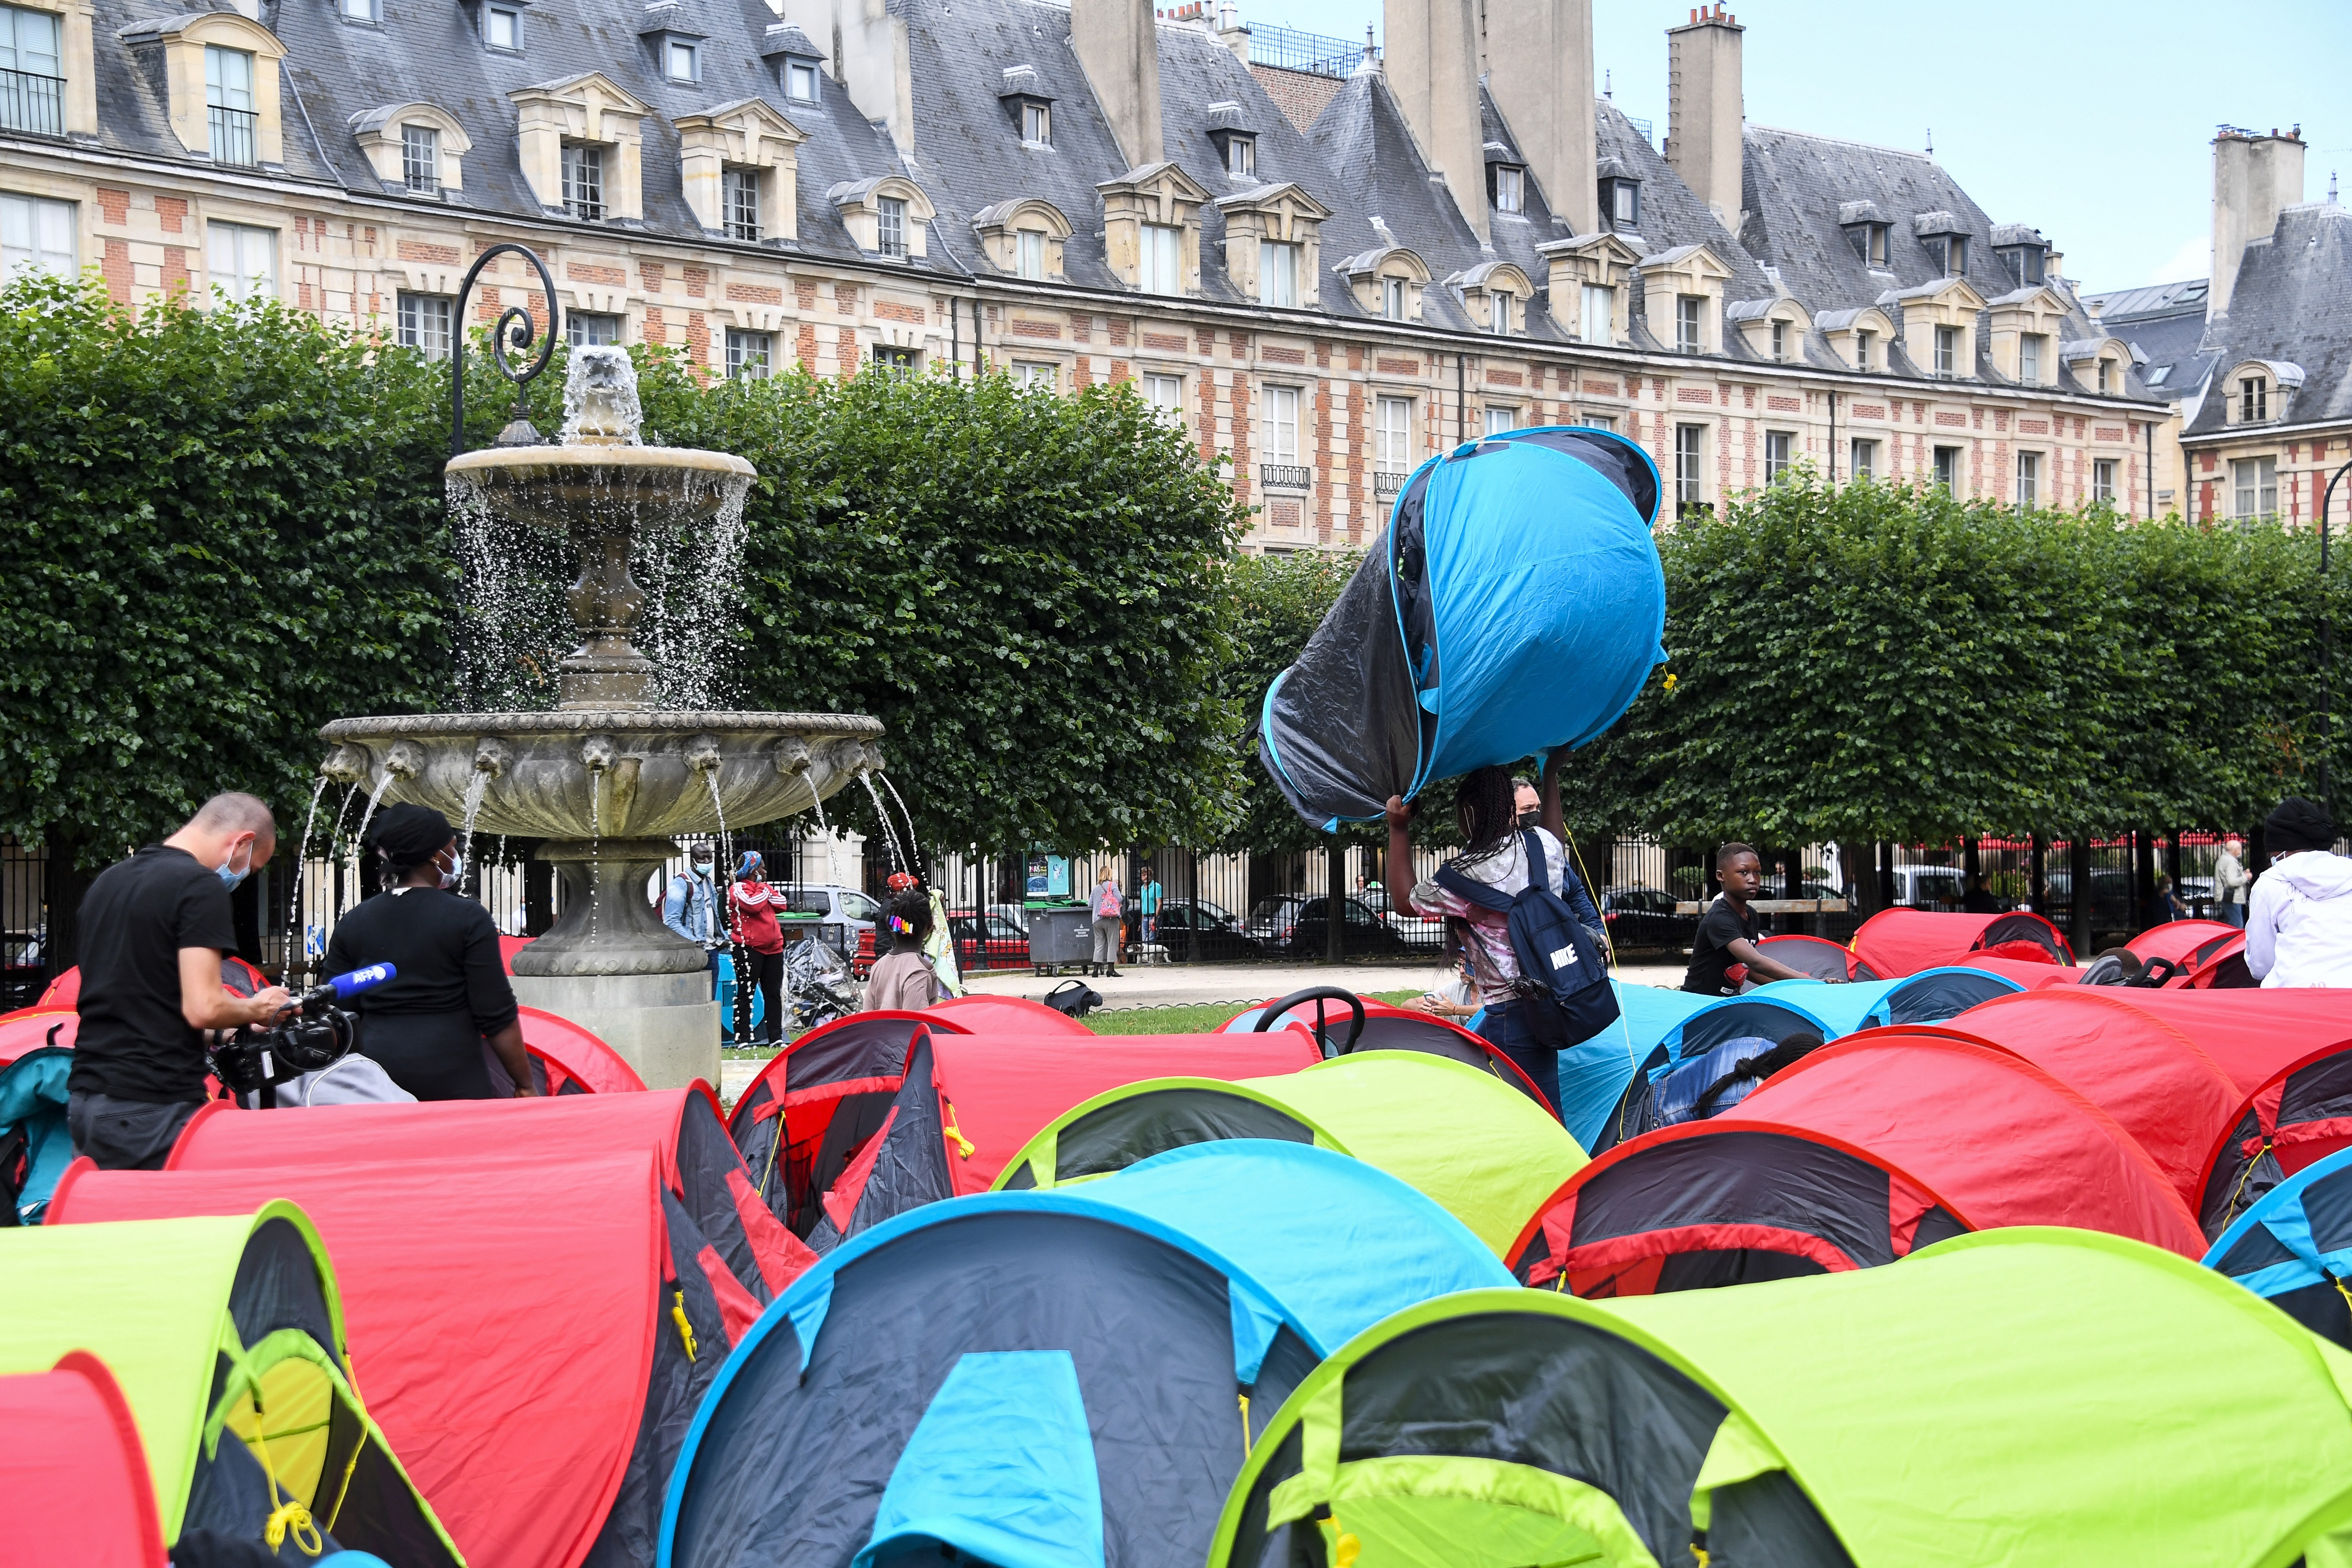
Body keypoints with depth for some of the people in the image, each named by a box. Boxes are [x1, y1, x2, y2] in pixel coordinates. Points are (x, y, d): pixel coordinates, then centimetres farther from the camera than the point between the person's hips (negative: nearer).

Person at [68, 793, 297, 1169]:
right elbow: (203, 1008, -18)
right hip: (154, 1107, -8)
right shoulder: (201, 888, -11)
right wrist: (256, 1010, 2)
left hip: (85, 1097, 8)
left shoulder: (107, 881, 17)